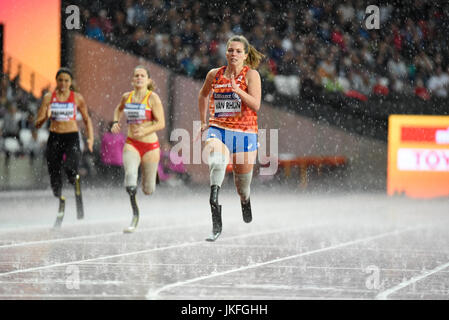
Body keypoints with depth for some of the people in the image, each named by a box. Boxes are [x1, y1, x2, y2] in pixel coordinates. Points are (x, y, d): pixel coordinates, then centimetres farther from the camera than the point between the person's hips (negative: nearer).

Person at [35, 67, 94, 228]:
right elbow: (37, 123, 2)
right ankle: (60, 203, 27)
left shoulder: (77, 98, 3)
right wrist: (46, 117, -19)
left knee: (70, 168, -28)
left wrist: (90, 138, 2)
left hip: (72, 138, -2)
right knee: (54, 178, 1)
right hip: (54, 138, 2)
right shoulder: (48, 97, 4)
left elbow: (87, 119, 14)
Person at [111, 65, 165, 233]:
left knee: (148, 190, 5)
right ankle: (135, 215, -22)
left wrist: (145, 131, -25)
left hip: (150, 145, -2)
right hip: (131, 144, 2)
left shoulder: (153, 98, -7)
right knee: (130, 174, -28)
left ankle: (148, 183, 45)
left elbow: (161, 123, -10)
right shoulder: (126, 97, 5)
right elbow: (119, 108, 29)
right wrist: (116, 122, 10)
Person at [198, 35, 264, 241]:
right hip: (218, 129, 1)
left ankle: (245, 201, 52)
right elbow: (203, 95, 29)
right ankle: (216, 223, -46)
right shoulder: (214, 75, 8)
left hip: (244, 133, -1)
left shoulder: (251, 75, -2)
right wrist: (203, 121, 25)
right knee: (216, 161, -33)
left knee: (242, 184, 10)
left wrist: (237, 90, -24)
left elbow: (256, 105, -13)